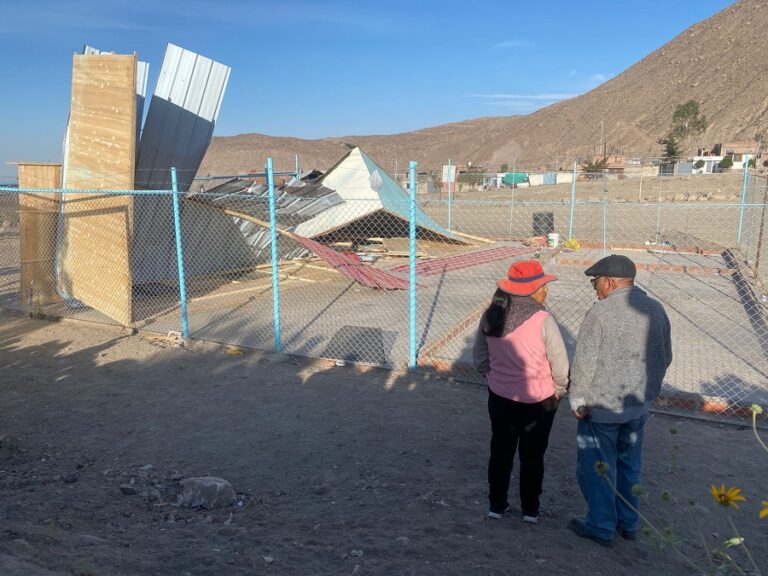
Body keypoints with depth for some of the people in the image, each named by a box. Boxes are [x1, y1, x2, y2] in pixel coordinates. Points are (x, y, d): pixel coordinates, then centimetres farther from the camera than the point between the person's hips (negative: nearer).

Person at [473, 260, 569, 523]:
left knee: (500, 452, 19)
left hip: (500, 398, 3)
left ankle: (497, 505, 32)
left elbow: (479, 357, 2)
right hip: (539, 401, -3)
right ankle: (530, 510, 31)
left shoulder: (490, 317, -9)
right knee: (532, 456, 16)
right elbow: (561, 365, -16)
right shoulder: (543, 321, -22)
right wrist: (558, 392, 2)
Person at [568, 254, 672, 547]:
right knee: (629, 464, 21)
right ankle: (628, 522, 34)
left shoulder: (601, 311, -19)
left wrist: (578, 401, -7)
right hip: (639, 405, 7)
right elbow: (665, 358, 10)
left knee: (597, 467, 10)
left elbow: (584, 362, -18)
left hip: (602, 405, -6)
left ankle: (601, 527, 22)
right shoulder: (656, 309, 1)